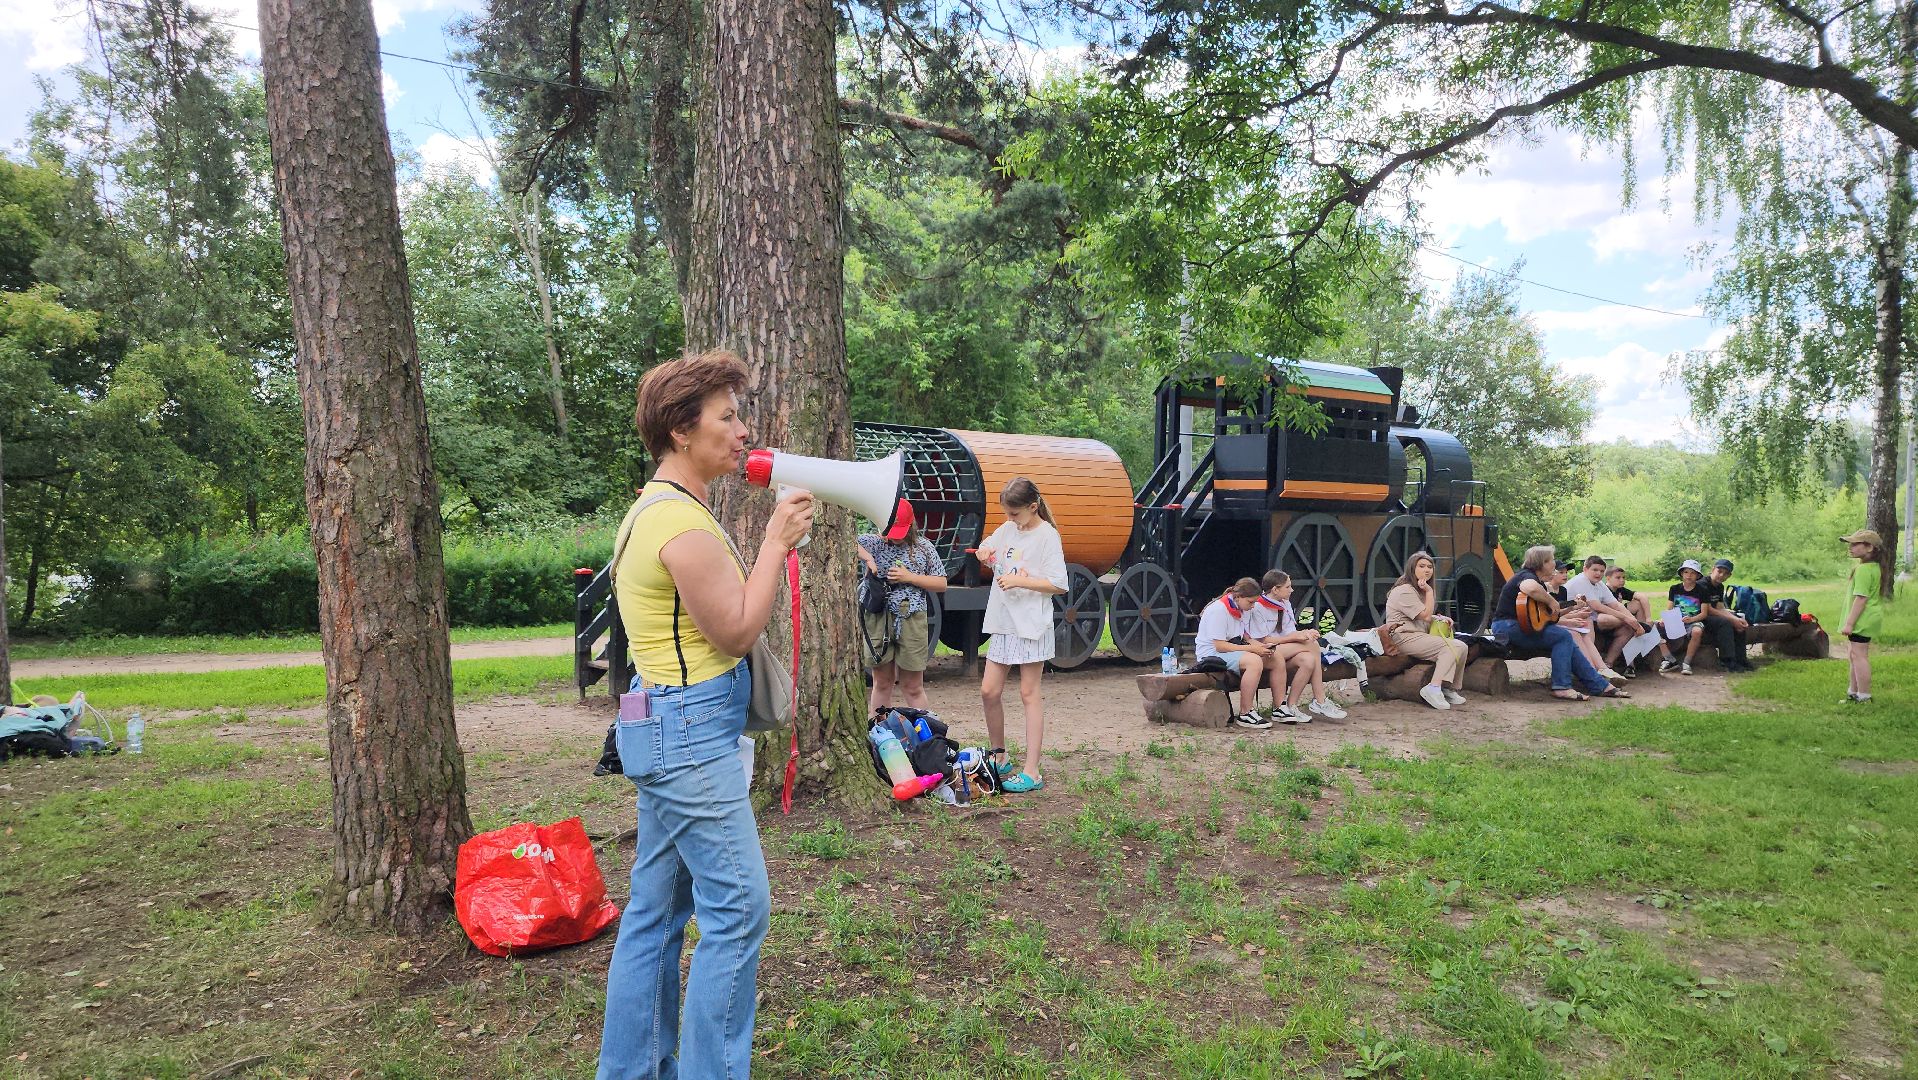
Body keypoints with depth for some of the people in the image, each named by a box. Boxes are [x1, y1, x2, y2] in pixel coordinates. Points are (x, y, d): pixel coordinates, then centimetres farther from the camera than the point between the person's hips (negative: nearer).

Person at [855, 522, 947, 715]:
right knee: (882, 683, 9)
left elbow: (941, 584, 6)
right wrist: (866, 556, -20)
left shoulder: (923, 546, 7)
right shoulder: (874, 541, 4)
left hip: (911, 620, 0)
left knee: (913, 687, 4)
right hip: (877, 618, 0)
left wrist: (909, 577, -5)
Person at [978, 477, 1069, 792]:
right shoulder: (1006, 530, 10)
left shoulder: (1047, 535, -10)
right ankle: (999, 756, 24)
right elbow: (987, 549, 26)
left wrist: (1019, 581, -19)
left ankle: (1032, 772, 1)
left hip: (1031, 624, -6)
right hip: (1003, 623, 6)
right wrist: (984, 554, 3)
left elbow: (1059, 585, -13)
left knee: (1029, 694, -3)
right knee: (989, 691, 6)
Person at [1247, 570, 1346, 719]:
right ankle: (1320, 701, -20)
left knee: (1309, 660, -27)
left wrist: (1304, 634, -14)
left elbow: (1291, 633, 10)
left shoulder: (1285, 604, 12)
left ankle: (1291, 705, -22)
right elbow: (1264, 641, -15)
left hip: (1286, 653, 7)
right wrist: (1295, 636, -17)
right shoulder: (1257, 608, -12)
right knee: (1312, 644, -24)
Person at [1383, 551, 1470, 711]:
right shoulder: (1405, 591, -11)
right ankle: (1434, 688, -30)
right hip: (1405, 638, -10)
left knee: (1461, 647, -7)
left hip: (1419, 635, 10)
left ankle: (1450, 689, -3)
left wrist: (1441, 618, 11)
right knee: (1450, 648, -25)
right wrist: (1429, 592, -8)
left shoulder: (1418, 590, 23)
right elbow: (1426, 616, -13)